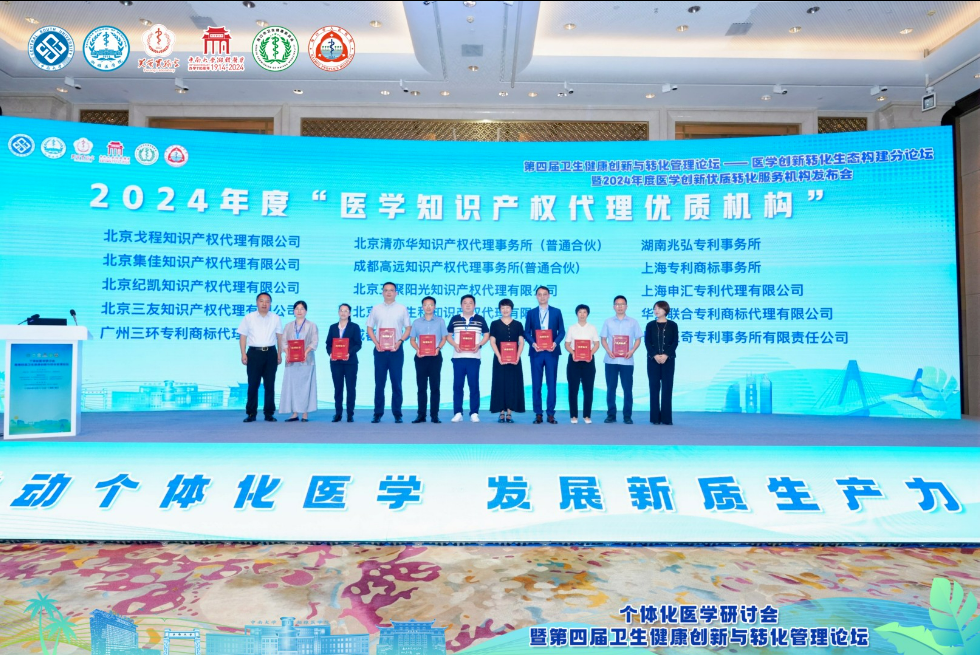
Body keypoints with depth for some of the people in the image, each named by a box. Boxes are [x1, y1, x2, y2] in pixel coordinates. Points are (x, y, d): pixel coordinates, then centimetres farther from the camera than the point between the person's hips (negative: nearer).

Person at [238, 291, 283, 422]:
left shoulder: (276, 318, 7)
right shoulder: (249, 318, 4)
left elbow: (279, 336, 10)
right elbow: (243, 336, 4)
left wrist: (279, 354, 5)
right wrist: (243, 354, -4)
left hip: (270, 353, 1)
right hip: (254, 353, -1)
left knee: (270, 385, 4)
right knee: (253, 384, -1)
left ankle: (269, 413, 11)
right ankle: (251, 413, 6)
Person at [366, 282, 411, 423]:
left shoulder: (402, 308, 4)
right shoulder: (376, 308, 7)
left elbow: (408, 328, 5)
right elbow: (369, 328, 9)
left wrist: (400, 341, -11)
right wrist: (376, 343, -6)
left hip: (396, 350, -1)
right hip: (380, 350, 1)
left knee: (396, 383, 1)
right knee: (379, 383, 3)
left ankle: (397, 414, 7)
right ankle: (378, 414, 8)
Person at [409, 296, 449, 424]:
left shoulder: (440, 321, 7)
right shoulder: (416, 322, 11)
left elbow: (444, 338, 6)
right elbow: (412, 340, 10)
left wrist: (438, 348, -14)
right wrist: (417, 349, -10)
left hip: (435, 356, -1)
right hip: (420, 357, 1)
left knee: (435, 386, -1)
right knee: (421, 386, 3)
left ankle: (434, 415, 3)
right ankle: (421, 415, 7)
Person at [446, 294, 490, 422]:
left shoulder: (480, 319, 6)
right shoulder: (454, 319, 9)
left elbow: (487, 335, 8)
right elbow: (449, 336, 12)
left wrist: (479, 345, -10)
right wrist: (455, 345, -8)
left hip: (474, 357, -1)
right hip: (458, 357, 1)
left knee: (474, 385, -1)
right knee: (457, 385, 2)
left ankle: (474, 413, 5)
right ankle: (457, 413, 8)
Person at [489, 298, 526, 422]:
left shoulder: (518, 325, 8)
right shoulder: (495, 324, 6)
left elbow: (521, 342, 5)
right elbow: (492, 342, 1)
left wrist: (517, 357, -10)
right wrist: (499, 357, -12)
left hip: (514, 360, 1)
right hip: (500, 359, -1)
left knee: (513, 385, 0)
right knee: (500, 384, -1)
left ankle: (509, 413, 5)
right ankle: (501, 413, 5)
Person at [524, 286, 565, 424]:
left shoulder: (556, 312, 8)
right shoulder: (531, 313, 10)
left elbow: (561, 331, 5)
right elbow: (526, 332, 6)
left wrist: (555, 343, -12)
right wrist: (533, 343, -12)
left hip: (551, 352, -1)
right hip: (536, 352, 1)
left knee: (552, 383, 0)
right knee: (536, 384, 2)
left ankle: (551, 414, 6)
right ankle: (538, 414, 7)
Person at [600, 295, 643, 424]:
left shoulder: (633, 322, 7)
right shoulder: (608, 322, 9)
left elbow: (638, 339, 7)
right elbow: (603, 339, 9)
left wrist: (632, 351, -10)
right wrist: (608, 350, -9)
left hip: (627, 360, -1)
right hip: (611, 360, 1)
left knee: (627, 389, 1)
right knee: (611, 388, 3)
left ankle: (627, 415, 8)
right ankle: (611, 415, 10)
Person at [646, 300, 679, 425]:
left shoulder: (672, 325, 5)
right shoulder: (650, 325, 7)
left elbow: (675, 342, -2)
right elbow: (647, 342, 0)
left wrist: (666, 355, -15)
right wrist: (655, 355, -14)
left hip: (668, 360, -1)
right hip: (653, 360, 1)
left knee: (667, 387, -1)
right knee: (654, 387, 0)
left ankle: (667, 418, 3)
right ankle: (655, 417, 5)